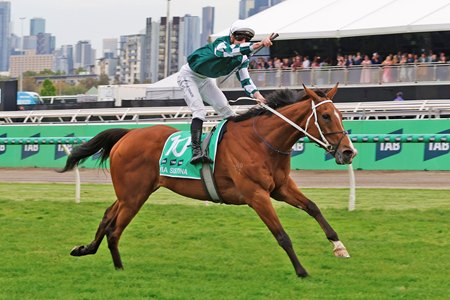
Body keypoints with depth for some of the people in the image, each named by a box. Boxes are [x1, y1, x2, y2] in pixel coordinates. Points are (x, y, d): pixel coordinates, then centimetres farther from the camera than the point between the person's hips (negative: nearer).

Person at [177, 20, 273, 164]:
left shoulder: (243, 58, -8)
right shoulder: (221, 44, -32)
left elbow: (245, 80, -8)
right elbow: (230, 50, -55)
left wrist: (257, 95, -28)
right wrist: (259, 44, -67)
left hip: (205, 79, 8)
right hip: (189, 75, -8)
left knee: (224, 108, 2)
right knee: (199, 111, -22)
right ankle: (196, 151, -31)